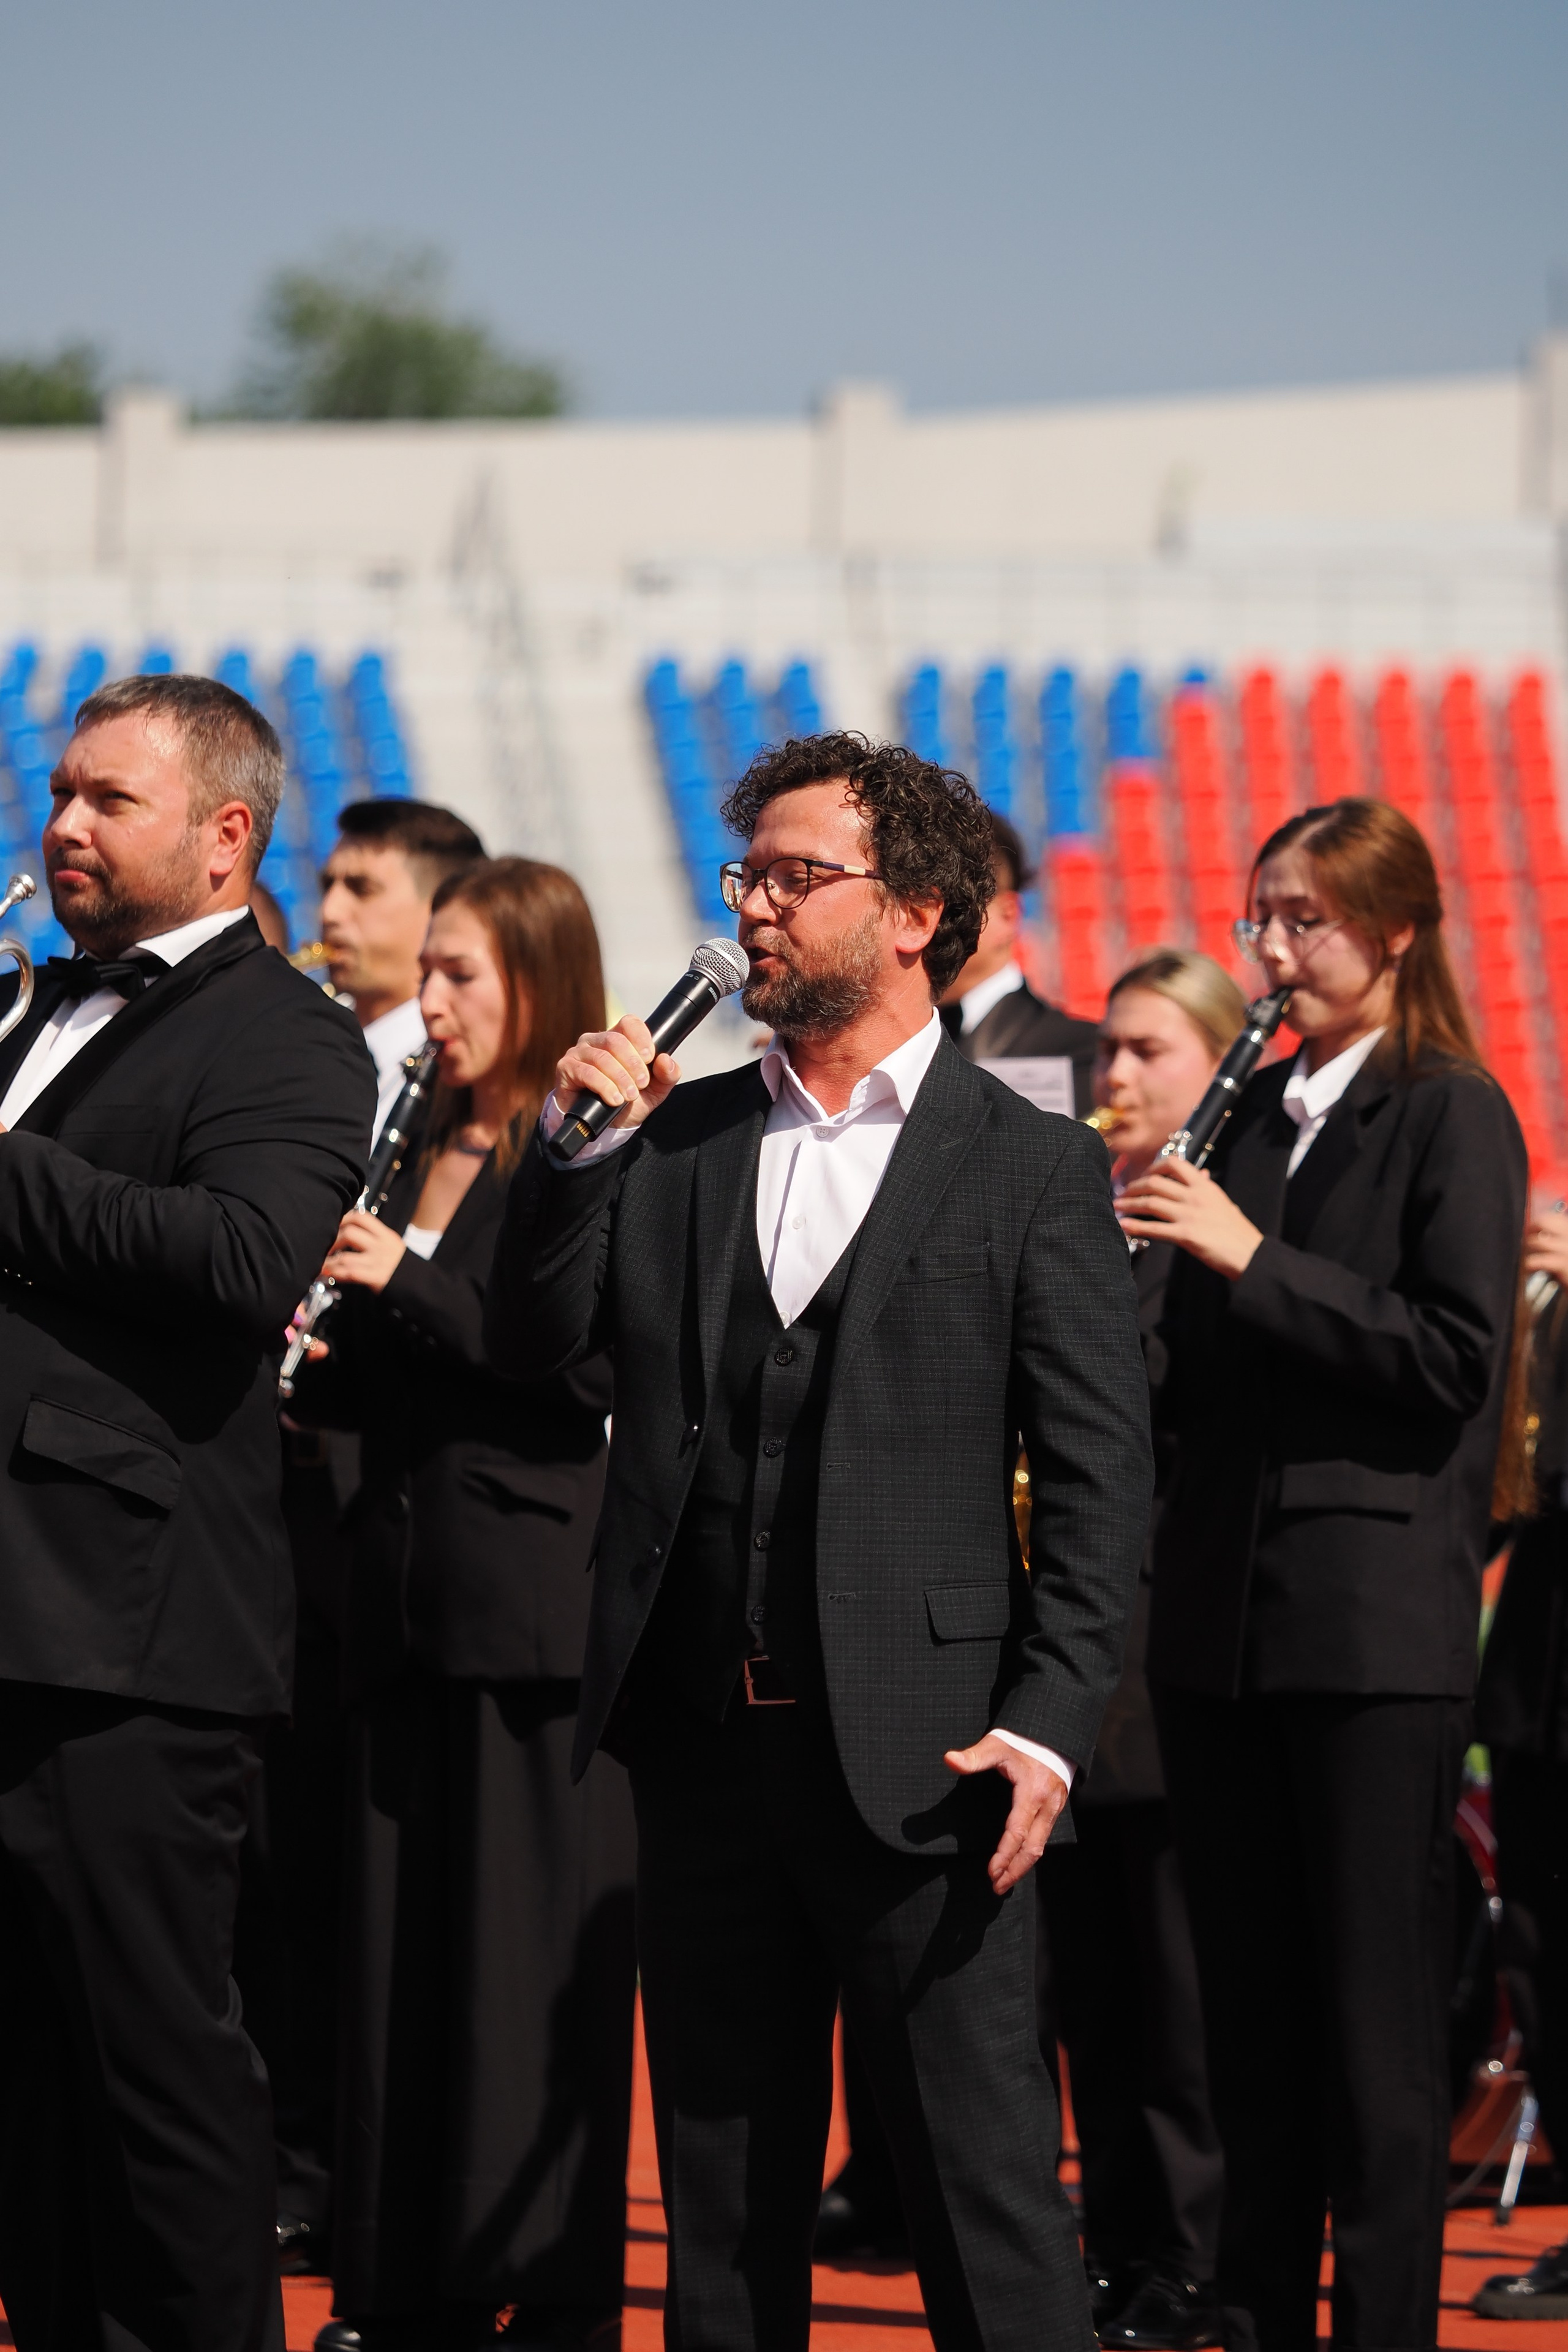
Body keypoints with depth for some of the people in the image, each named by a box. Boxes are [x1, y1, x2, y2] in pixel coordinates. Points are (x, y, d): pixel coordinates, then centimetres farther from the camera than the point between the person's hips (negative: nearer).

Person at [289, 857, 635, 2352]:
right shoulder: (420, 1154, 15)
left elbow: (594, 1370, -16)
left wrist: (404, 1283, -18)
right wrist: (312, 1363, 0)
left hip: (535, 1604, -7)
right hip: (405, 1600, 7)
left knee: (536, 1964, -4)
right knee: (397, 1944, 8)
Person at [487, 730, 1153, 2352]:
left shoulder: (1032, 1170, 0)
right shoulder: (674, 1143, 13)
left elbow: (1101, 1476, -3)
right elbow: (528, 1347, 7)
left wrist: (1047, 1725, -12)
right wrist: (578, 1148, -6)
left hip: (919, 1753, -4)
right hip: (702, 1734, 4)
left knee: (981, 2178, -3)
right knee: (722, 2187, 10)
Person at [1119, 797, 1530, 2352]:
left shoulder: (1450, 1115, -4)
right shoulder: (1257, 1113, 14)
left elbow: (1454, 1359, -14)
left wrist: (1250, 1258, -17)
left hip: (1374, 1624, -6)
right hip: (1222, 1616, 6)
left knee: (1375, 2014, -3)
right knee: (1247, 2003, 10)